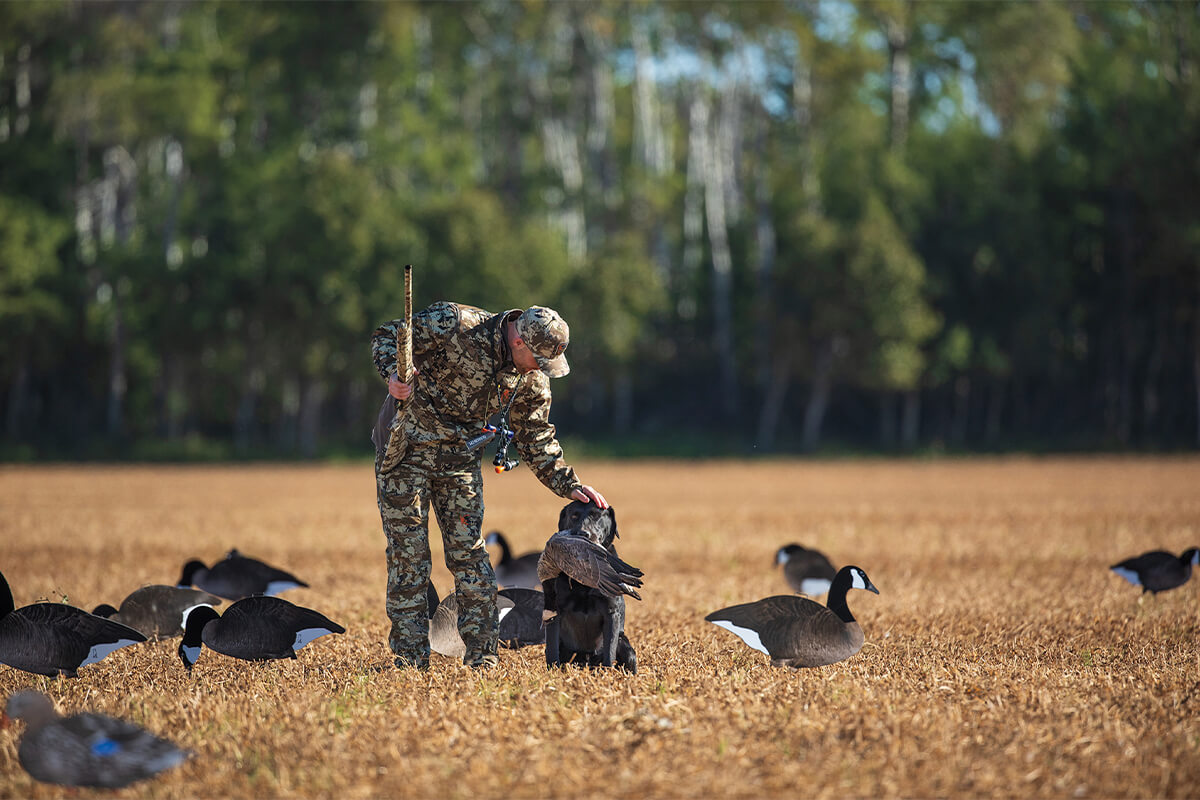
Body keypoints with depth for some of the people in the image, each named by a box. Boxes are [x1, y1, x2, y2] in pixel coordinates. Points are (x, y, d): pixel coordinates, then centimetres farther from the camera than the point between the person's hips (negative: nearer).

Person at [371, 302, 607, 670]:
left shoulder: (532, 379, -4)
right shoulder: (454, 325, -22)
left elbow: (535, 438, 7)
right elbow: (388, 336, -14)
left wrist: (569, 485, -2)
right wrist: (393, 374, -34)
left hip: (460, 458, 4)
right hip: (406, 450, -4)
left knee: (468, 550, 0)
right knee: (408, 553, -2)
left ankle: (482, 658, 6)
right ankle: (410, 661, 4)